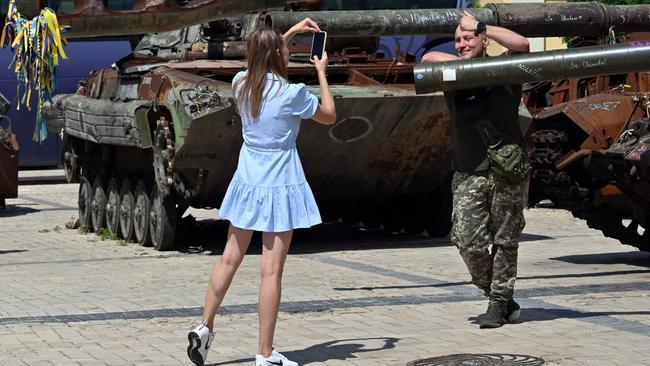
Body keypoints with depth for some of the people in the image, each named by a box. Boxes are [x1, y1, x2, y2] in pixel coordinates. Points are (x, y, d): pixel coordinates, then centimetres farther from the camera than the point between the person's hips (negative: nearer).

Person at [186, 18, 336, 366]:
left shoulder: (241, 84, 1)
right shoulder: (292, 93, -15)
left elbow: (263, 58, 25)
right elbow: (330, 116, 3)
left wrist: (291, 31, 28)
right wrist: (321, 72, 11)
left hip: (247, 181, 6)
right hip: (279, 185, -6)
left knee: (230, 258, 18)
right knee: (272, 269, -3)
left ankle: (205, 326, 17)